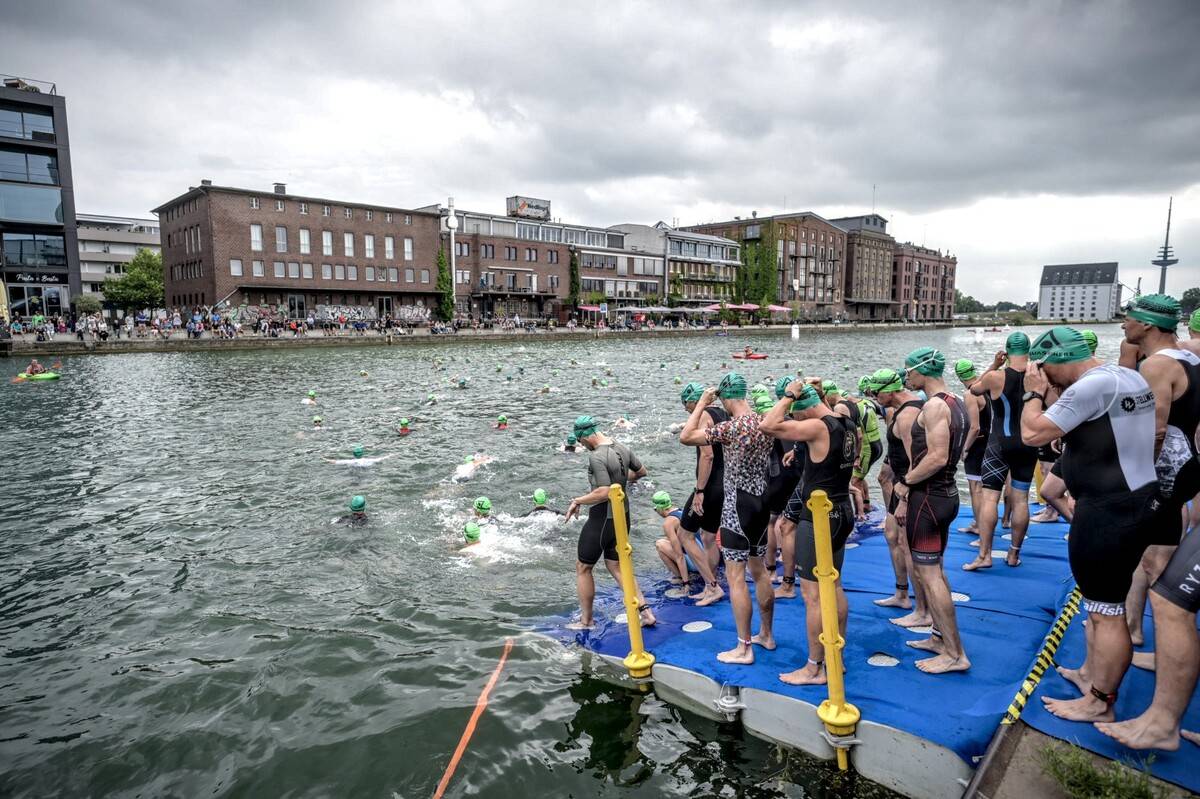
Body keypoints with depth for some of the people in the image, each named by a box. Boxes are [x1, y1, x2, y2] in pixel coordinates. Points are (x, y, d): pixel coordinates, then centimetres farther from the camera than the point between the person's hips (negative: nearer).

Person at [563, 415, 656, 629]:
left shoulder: (596, 457, -24)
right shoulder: (622, 448, 2)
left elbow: (604, 493, -30)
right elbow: (642, 471, 16)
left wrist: (577, 501, -17)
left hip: (602, 518, -8)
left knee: (582, 567, 11)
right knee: (615, 565, 19)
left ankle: (586, 621, 22)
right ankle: (645, 612, 14)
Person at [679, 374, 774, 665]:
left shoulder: (731, 427, -20)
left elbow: (685, 437, -18)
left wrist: (702, 404, -11)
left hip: (739, 504, -8)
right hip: (761, 501, 8)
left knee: (736, 577, 0)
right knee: (759, 570, 19)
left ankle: (743, 649, 7)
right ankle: (766, 634, 32)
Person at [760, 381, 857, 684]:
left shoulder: (818, 427, -21)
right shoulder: (848, 425, 7)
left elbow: (769, 426, -29)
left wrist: (788, 395, -16)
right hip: (842, 512, 10)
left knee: (812, 594, 0)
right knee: (834, 587, 18)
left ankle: (815, 668, 9)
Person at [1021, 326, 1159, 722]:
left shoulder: (1091, 386, -22)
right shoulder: (1130, 376, 10)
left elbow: (1032, 433, -19)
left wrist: (1034, 393, -7)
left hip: (1108, 511, -11)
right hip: (1136, 499, 11)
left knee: (1106, 612, 1)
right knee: (1103, 600, 23)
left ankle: (1099, 703, 14)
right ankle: (1091, 672, 39)